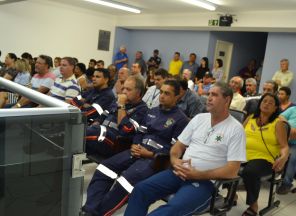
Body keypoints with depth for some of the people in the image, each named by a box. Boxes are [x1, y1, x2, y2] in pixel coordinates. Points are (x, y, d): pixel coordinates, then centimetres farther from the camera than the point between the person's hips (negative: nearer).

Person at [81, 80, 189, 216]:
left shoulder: (181, 119, -1)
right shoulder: (153, 111, 20)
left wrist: (150, 154, -14)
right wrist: (135, 145, 0)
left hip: (156, 158, -7)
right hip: (139, 151, 7)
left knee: (127, 178, -32)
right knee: (104, 168, -14)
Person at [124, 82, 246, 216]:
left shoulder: (236, 129, -5)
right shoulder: (199, 118, 12)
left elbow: (231, 171, -11)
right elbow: (179, 146, 15)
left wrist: (197, 175, -18)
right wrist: (174, 161, -9)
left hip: (206, 181, -5)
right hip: (181, 172, 5)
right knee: (140, 189, -15)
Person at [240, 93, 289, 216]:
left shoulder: (278, 123, 4)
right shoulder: (250, 118, 15)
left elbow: (284, 146, -1)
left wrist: (284, 157, -23)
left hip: (264, 159, -4)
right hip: (243, 154, 4)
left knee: (249, 172, -36)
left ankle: (253, 205, -7)